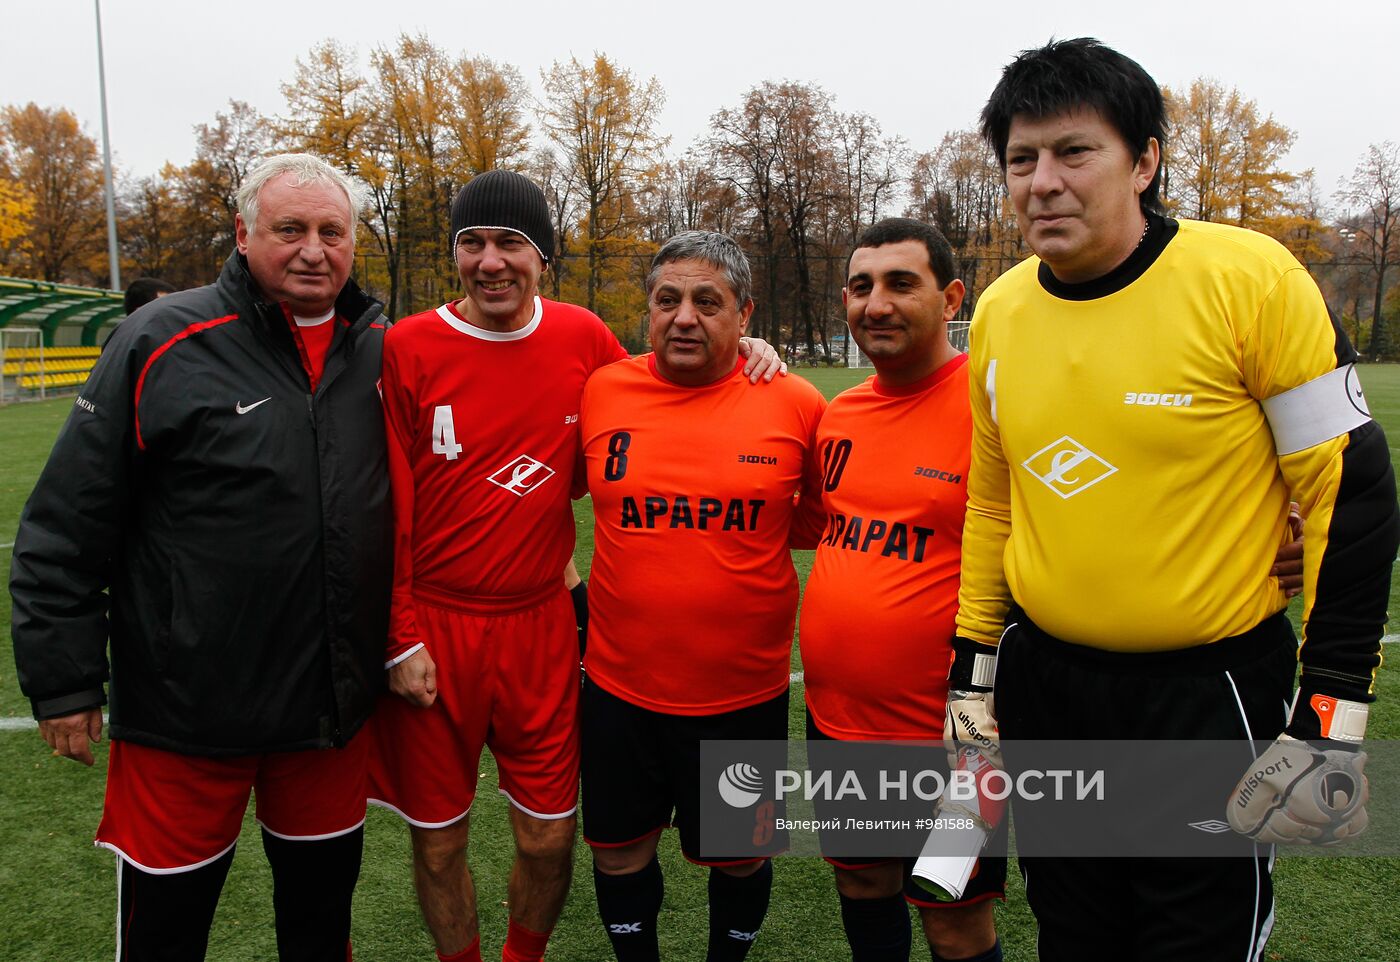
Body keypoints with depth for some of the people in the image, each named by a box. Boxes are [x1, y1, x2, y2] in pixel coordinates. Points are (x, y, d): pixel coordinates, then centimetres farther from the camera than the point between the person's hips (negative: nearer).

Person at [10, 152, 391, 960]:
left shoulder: (384, 350, 2)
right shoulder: (166, 344, -11)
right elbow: (67, 526, -9)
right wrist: (64, 677, -8)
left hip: (334, 705, 4)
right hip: (186, 711, -3)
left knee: (324, 894, 21)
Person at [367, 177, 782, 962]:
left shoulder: (583, 338, 0)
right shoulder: (408, 350, -8)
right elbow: (389, 508, -5)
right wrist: (402, 638, -6)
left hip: (541, 626, 2)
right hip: (433, 631, -1)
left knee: (549, 839, 10)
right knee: (439, 840, 12)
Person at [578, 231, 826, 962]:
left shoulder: (794, 403, -8)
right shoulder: (602, 392, -4)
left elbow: (826, 510, 9)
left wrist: (775, 519, -4)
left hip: (746, 690, -1)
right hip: (620, 687, 2)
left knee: (738, 855, 18)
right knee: (619, 850, 18)